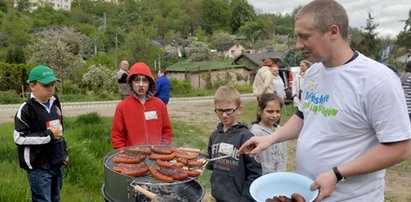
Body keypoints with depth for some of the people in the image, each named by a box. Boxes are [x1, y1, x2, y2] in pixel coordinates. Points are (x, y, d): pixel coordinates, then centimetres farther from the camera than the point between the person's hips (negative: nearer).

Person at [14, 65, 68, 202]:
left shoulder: (54, 104, 8)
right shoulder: (26, 109, -14)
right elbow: (19, 138, -17)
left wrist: (64, 152, 20)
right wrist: (48, 135, -19)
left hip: (57, 164, 7)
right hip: (38, 168, -7)